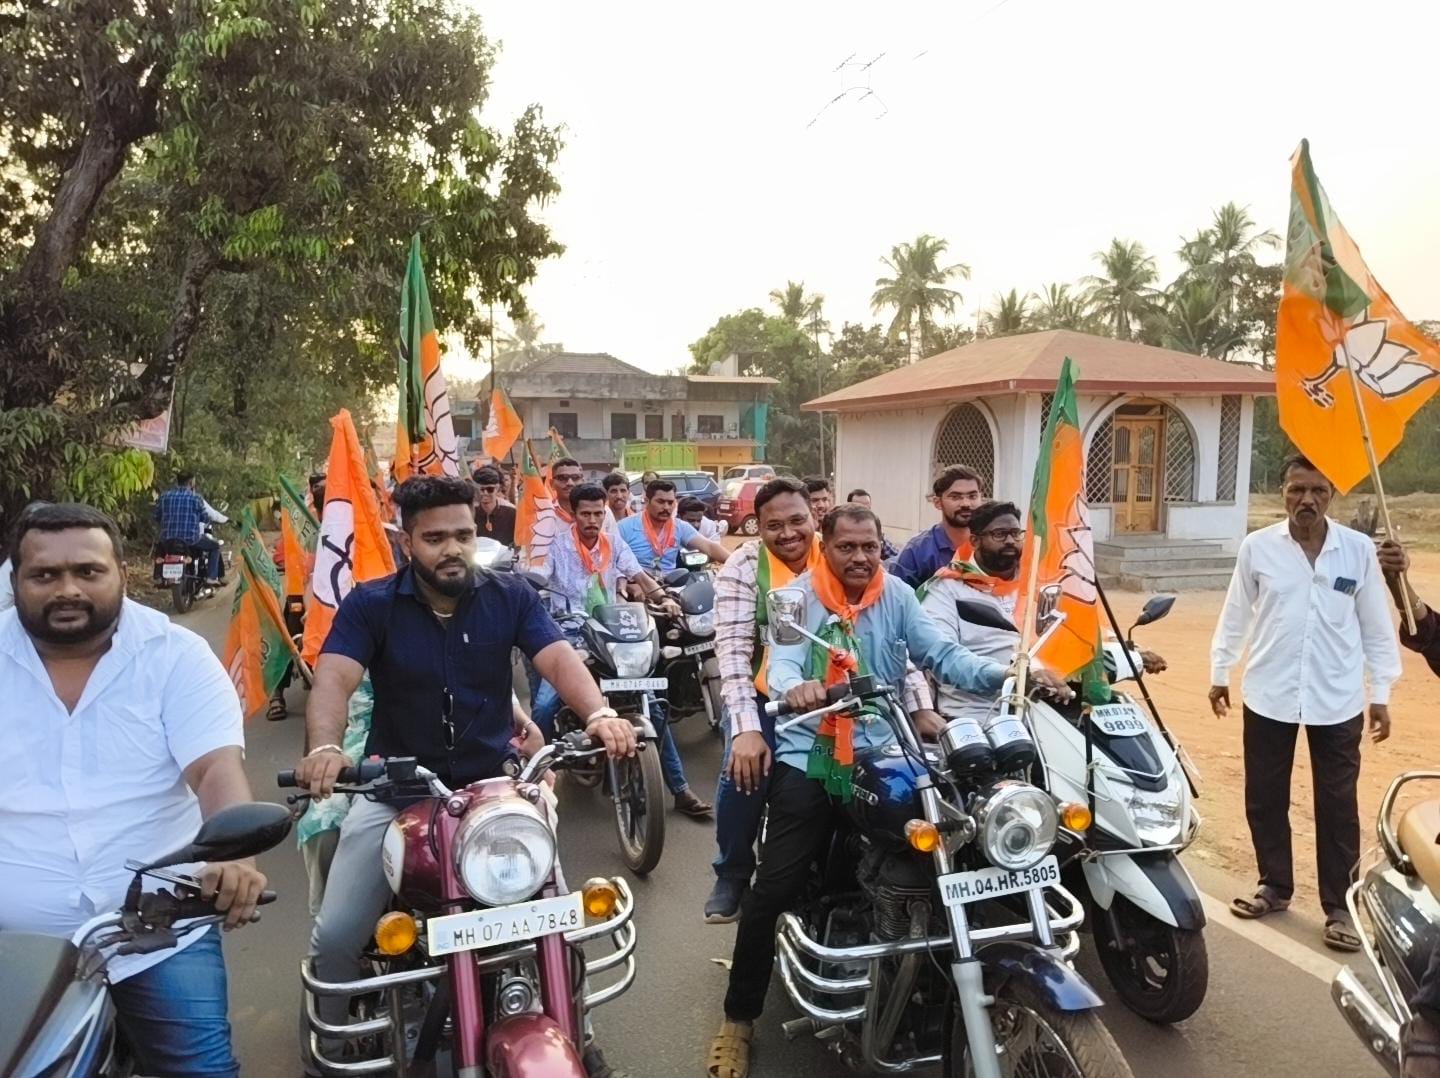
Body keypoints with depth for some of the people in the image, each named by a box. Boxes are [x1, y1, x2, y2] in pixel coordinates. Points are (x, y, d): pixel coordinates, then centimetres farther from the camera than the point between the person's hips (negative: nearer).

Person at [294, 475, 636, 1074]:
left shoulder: (510, 597, -3)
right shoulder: (370, 604, -6)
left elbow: (558, 659, -16)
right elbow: (333, 678, -20)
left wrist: (598, 715, -37)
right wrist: (325, 747, -43)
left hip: (493, 783, 1)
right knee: (335, 935, -8)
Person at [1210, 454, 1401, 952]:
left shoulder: (1359, 550, -3)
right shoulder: (1257, 547, -4)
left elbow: (1376, 626, 3)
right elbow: (1235, 615, 5)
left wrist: (1380, 693, 4)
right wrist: (1219, 672, 8)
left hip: (1337, 700, 0)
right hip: (1269, 696, 1)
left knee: (1337, 807, 6)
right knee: (1265, 798, 11)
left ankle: (1339, 907, 20)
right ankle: (1274, 886, 29)